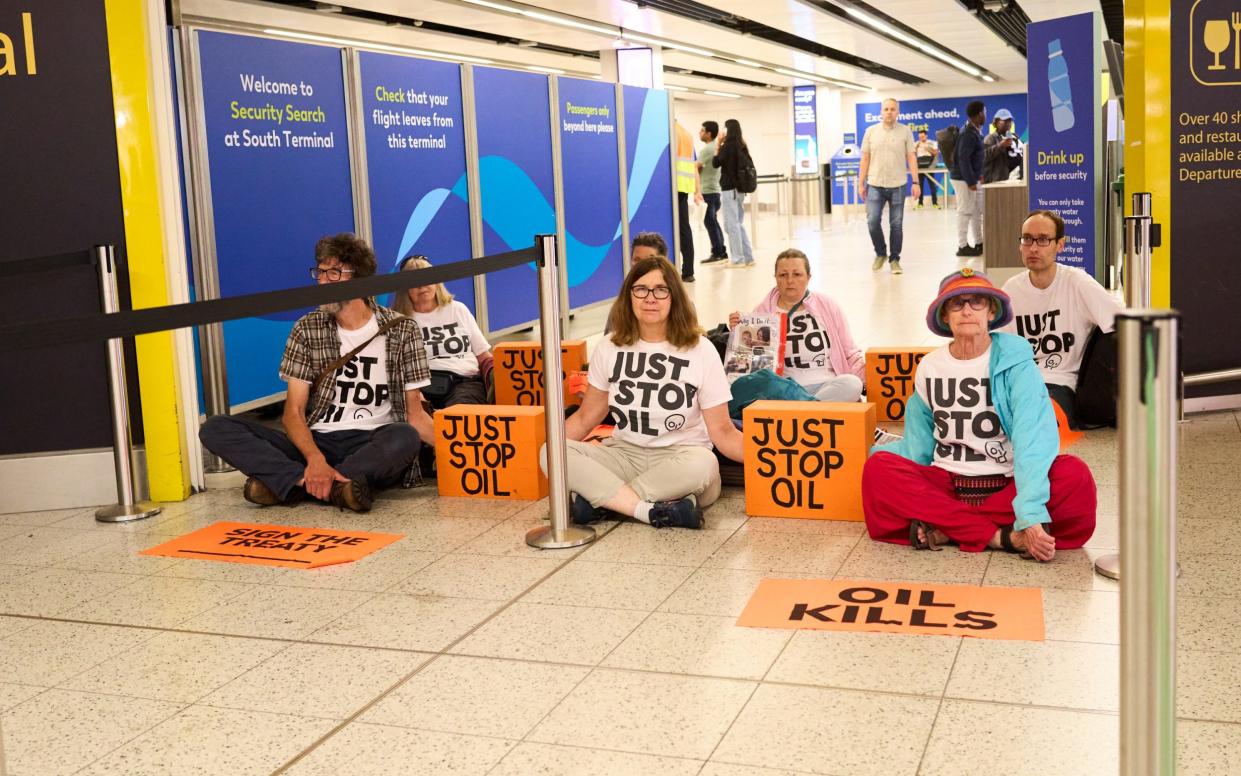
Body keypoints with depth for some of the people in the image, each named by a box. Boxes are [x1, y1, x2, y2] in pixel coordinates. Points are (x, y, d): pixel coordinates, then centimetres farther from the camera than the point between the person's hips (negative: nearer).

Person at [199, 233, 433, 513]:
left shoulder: (401, 329, 2)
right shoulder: (307, 329, 7)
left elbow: (414, 414, 1)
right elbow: (294, 410, 0)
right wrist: (316, 459, -21)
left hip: (376, 446, -2)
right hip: (317, 443, 3)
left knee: (405, 438, -38)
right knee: (216, 428, -17)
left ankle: (293, 483, -26)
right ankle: (335, 486, -30)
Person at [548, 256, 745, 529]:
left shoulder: (700, 350, -4)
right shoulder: (609, 348, 4)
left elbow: (721, 430, -5)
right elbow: (585, 418, 10)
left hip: (680, 457, -2)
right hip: (624, 454, 3)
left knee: (702, 464, -38)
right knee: (552, 452, -23)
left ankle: (597, 498, -25)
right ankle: (654, 511, -32)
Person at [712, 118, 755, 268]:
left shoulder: (728, 145, -13)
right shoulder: (742, 146, 9)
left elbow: (716, 163, -7)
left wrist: (718, 146, -1)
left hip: (729, 189, -8)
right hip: (740, 188, 8)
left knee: (732, 225, -2)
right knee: (739, 224, 15)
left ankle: (737, 259, 0)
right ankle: (748, 257, 15)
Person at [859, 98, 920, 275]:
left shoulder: (905, 131, 2)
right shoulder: (871, 131, 5)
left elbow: (911, 158, 1)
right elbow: (865, 159, 6)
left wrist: (916, 182, -6)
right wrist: (861, 184, 3)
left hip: (897, 185, 0)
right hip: (875, 185, 0)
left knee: (896, 224, 4)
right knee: (872, 221, -8)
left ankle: (894, 259, 15)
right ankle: (880, 254, 14)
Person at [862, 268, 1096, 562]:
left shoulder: (1015, 362, -6)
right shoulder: (929, 367, 5)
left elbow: (1033, 440, -19)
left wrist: (1032, 516, -33)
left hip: (1006, 485, -2)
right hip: (944, 483, 3)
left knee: (1075, 475, -29)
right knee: (878, 466, -25)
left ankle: (946, 529, -28)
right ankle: (1002, 536, -27)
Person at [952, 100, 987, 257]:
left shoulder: (975, 131, 12)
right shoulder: (968, 134, -19)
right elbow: (963, 159, -23)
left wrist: (978, 175, 19)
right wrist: (970, 181, -23)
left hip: (973, 178, 10)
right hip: (964, 179, -10)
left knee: (978, 211, 14)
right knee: (965, 212, -4)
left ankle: (979, 243, 22)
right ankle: (963, 246, 3)